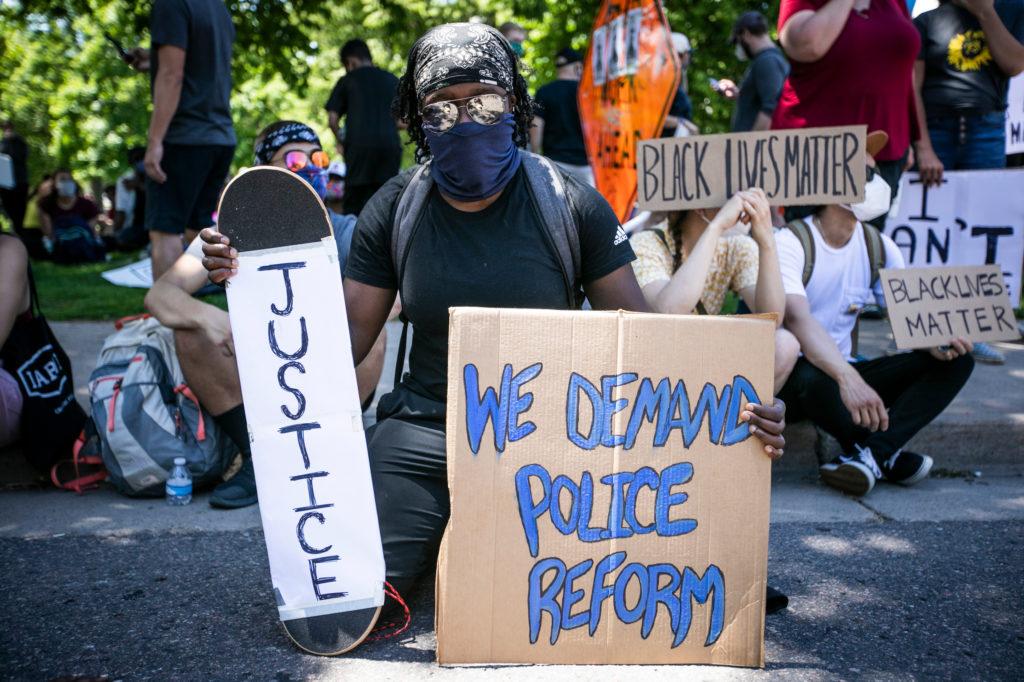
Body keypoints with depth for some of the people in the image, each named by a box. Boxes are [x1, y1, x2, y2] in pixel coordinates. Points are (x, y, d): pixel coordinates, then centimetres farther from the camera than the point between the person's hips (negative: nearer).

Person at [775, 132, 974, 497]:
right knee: (811, 378, -41)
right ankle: (887, 456, -12)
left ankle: (870, 455, -25)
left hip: (845, 372, 6)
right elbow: (797, 319, -31)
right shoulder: (790, 242, -15)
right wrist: (848, 378, -45)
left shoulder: (879, 247, 6)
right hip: (788, 380, -6)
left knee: (956, 360, -9)